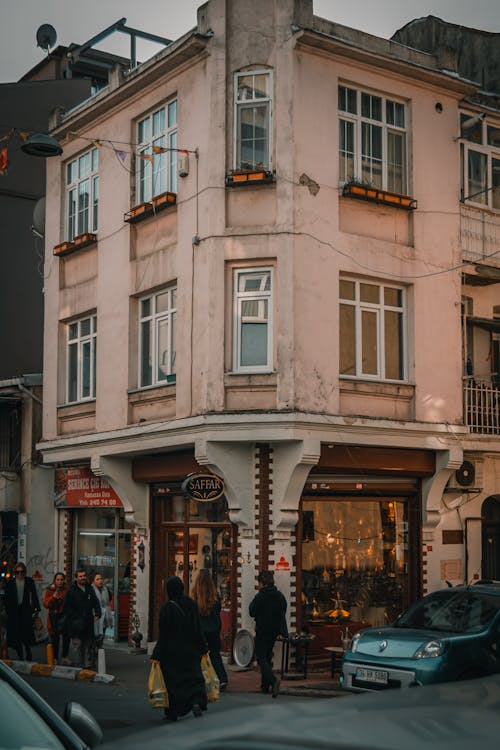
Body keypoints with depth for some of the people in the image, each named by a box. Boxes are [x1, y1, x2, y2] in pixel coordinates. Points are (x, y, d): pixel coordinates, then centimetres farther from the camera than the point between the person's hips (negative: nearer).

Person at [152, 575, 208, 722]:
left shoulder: (167, 608, -15)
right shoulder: (191, 604, -4)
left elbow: (163, 633, -13)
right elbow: (198, 629, 0)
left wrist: (156, 655, -6)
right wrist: (203, 648, 10)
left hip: (171, 651, -3)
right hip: (189, 650, 3)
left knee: (172, 680, 9)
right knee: (193, 676, 10)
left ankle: (172, 713, 14)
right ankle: (197, 702, -15)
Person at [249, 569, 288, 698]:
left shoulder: (260, 596, -17)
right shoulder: (280, 596, 1)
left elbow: (252, 612, -9)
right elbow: (283, 612, 10)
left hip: (262, 631, -6)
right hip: (274, 631, 6)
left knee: (261, 658, -3)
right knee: (267, 657, 18)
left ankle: (273, 679, -26)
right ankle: (265, 685, 21)